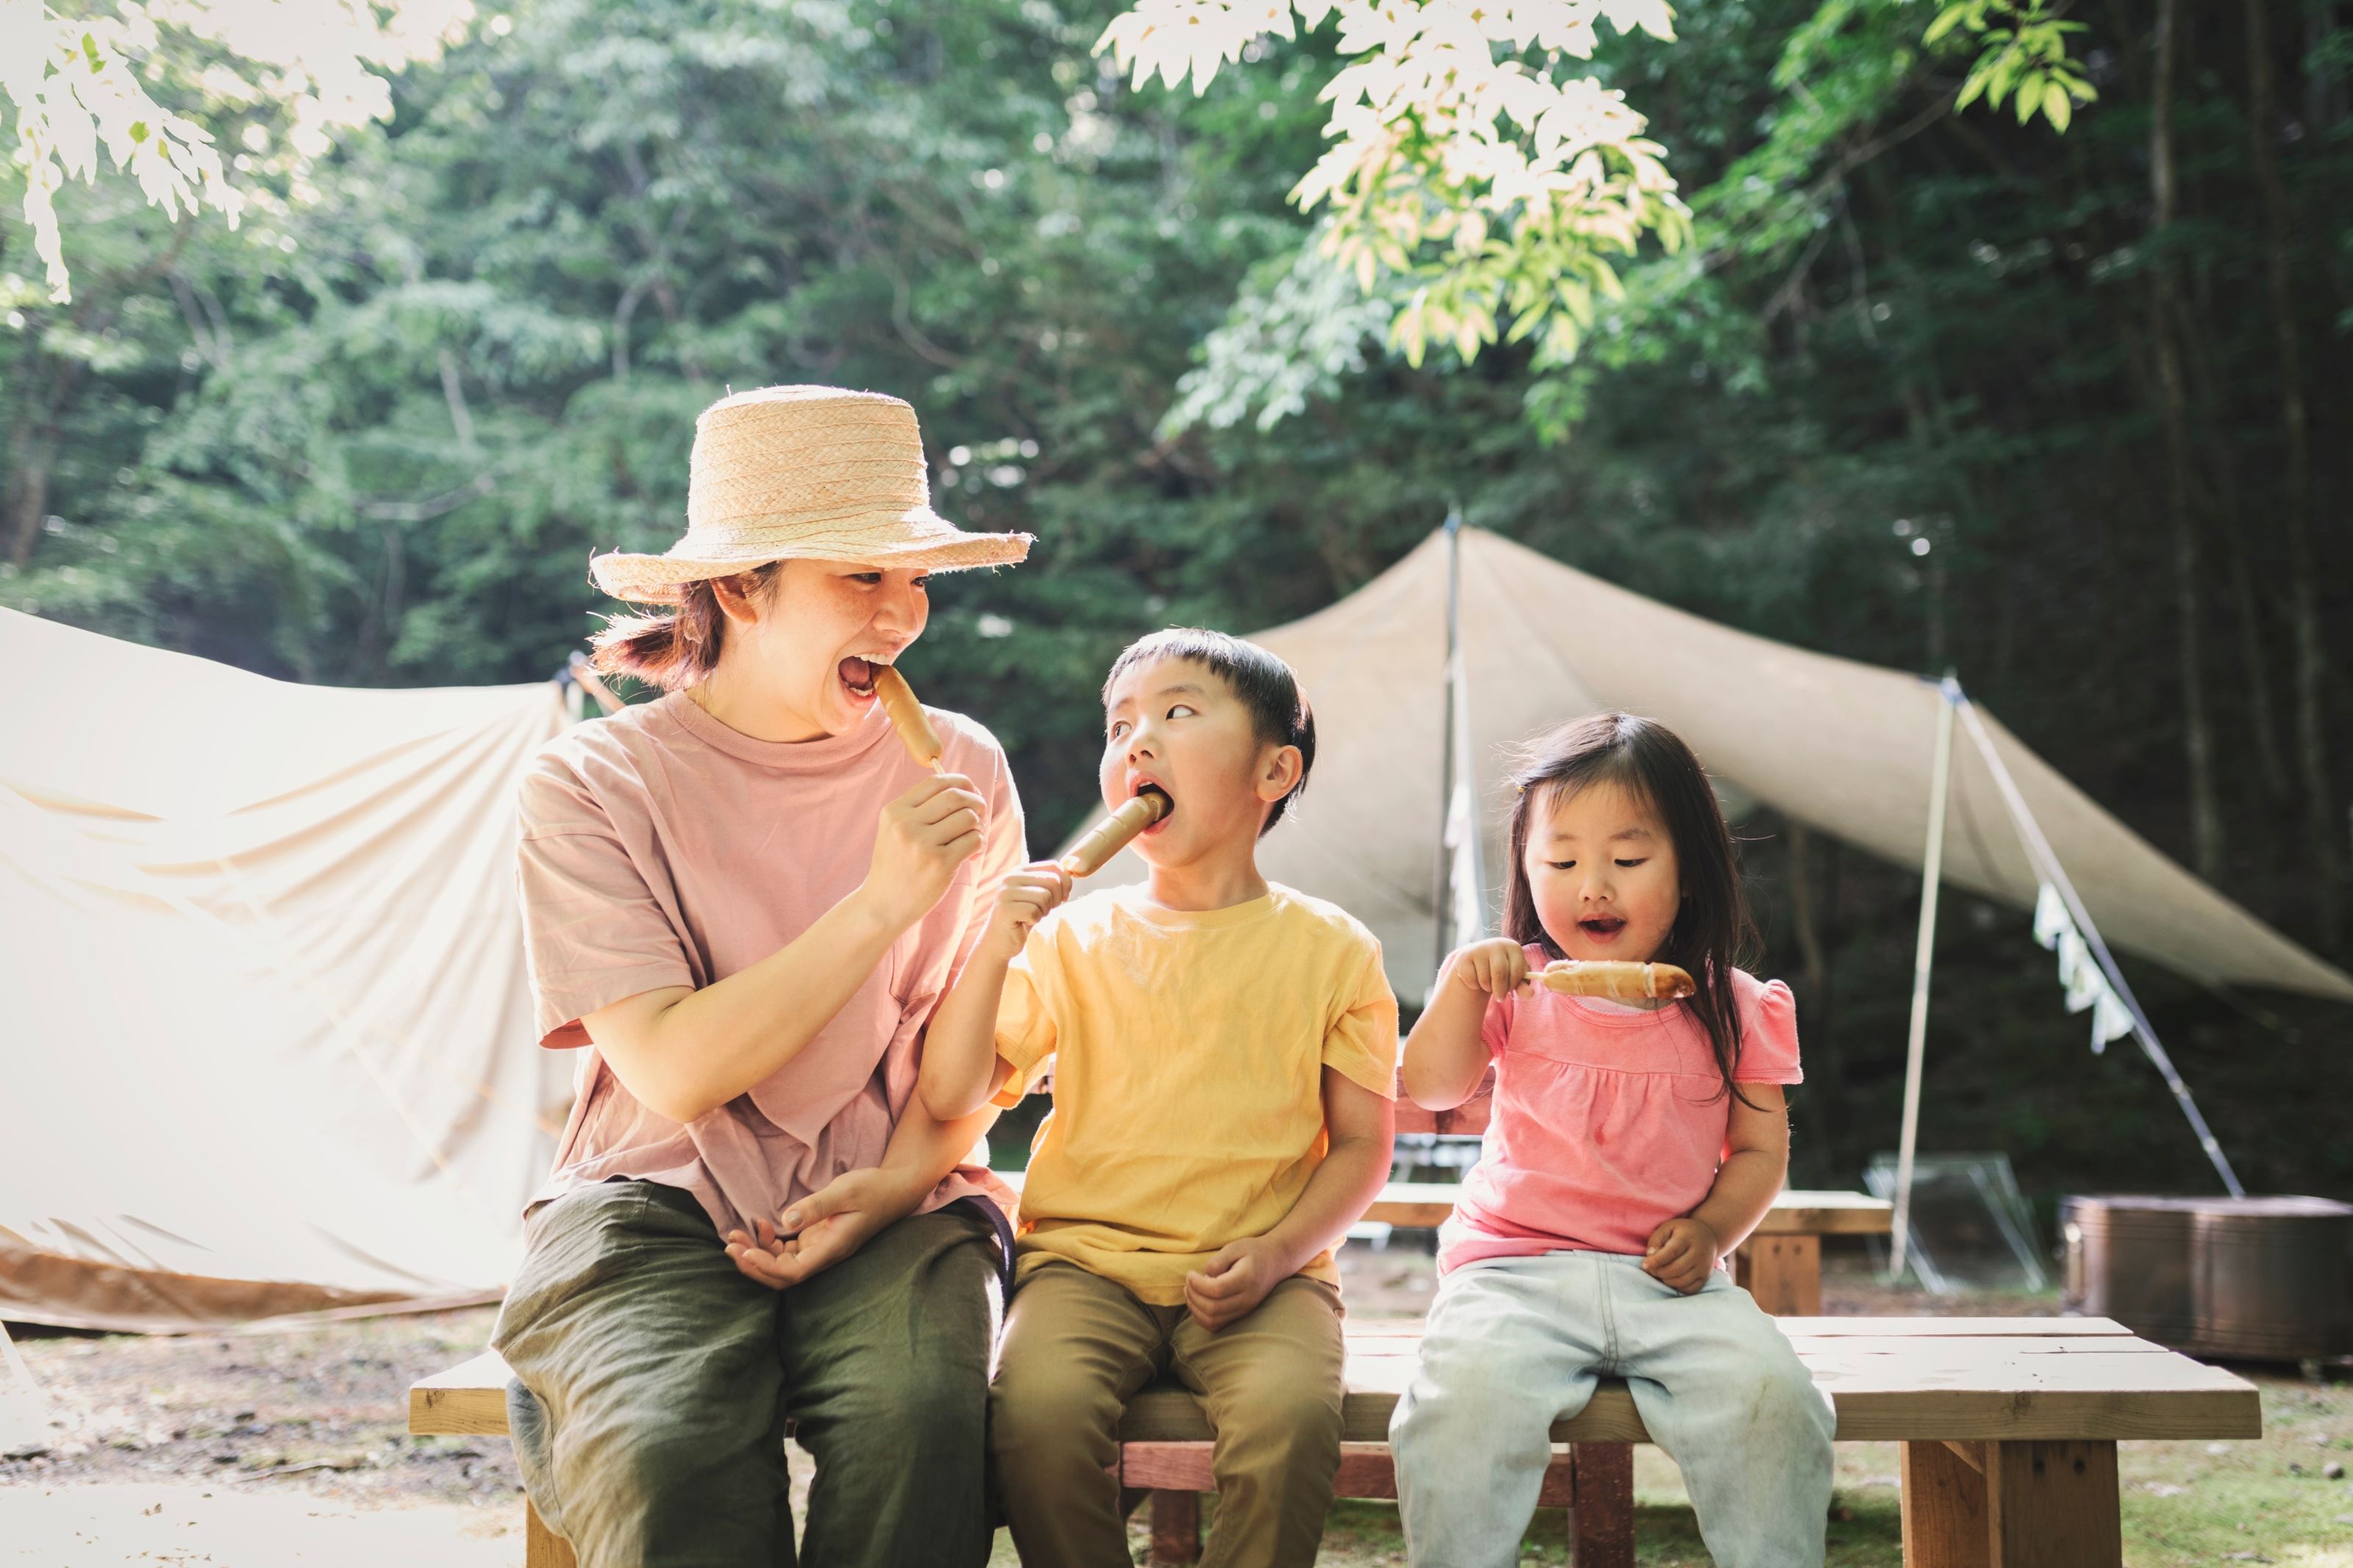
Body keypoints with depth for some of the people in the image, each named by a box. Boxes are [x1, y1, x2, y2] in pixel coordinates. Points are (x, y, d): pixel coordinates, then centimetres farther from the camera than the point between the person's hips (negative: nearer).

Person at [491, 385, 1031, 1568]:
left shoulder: (960, 768, 7)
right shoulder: (592, 787, -3)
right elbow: (676, 1073, -13)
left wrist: (899, 1180, -7)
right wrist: (881, 904, -18)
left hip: (892, 1212, 2)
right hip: (657, 1206, -2)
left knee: (918, 1425, -31)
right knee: (669, 1458, -33)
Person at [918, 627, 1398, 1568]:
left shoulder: (1330, 951, 6)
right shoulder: (1074, 936, 9)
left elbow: (1361, 1144, 7)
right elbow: (950, 1097, 2)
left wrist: (1277, 1253, -10)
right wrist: (995, 946, -11)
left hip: (1260, 1277, -1)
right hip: (1088, 1260, 1)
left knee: (1289, 1415, -32)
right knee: (1039, 1409, -30)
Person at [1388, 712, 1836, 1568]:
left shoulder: (1732, 1008, 8)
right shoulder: (1519, 989, 9)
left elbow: (1760, 1150, 11)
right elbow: (1430, 1089, 1)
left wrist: (1711, 1229, -7)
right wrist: (1463, 982, -12)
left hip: (1668, 1277, 1)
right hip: (1518, 1265, -1)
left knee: (1770, 1393, -26)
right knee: (1468, 1390, -32)